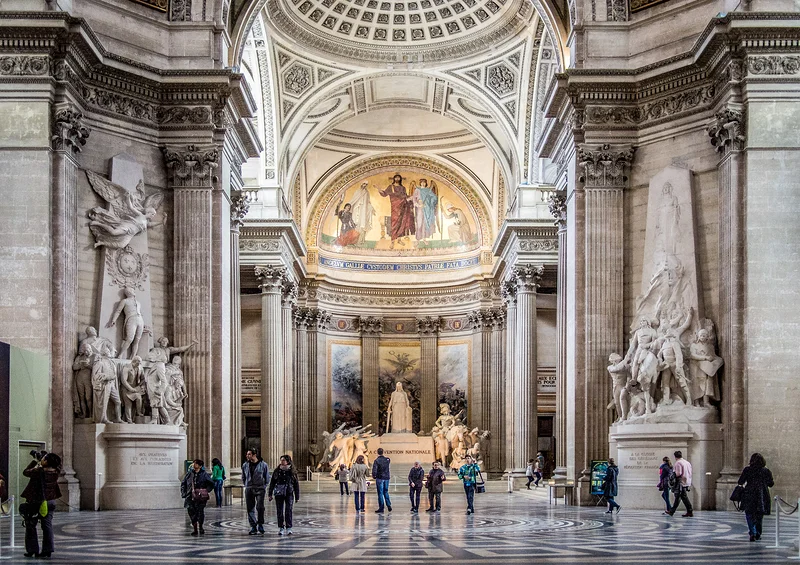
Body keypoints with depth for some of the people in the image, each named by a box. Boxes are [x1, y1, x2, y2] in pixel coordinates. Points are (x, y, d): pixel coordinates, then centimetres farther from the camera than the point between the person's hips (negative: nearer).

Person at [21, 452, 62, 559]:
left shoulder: (38, 471, -21)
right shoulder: (56, 472, -7)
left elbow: (25, 472, -4)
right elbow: (58, 464, 16)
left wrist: (34, 462, 5)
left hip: (35, 502, -4)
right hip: (50, 501, 4)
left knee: (31, 526, 11)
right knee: (47, 526, 7)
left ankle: (32, 550, 13)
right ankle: (47, 551, 4)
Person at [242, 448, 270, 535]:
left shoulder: (263, 465, -2)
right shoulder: (245, 465, 8)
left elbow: (267, 478, 7)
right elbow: (243, 478, 20)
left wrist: (263, 486, 3)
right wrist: (246, 485, 11)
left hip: (260, 489, -3)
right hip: (249, 489, 3)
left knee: (260, 507, -15)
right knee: (250, 509, 2)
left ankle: (260, 524, 2)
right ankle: (253, 527, 8)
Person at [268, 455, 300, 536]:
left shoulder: (292, 472, 3)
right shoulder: (277, 471, 6)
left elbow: (296, 484, 7)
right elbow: (272, 483, 9)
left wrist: (297, 497, 6)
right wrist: (270, 494, 5)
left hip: (289, 493, -1)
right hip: (279, 493, 1)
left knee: (288, 510, -11)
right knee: (280, 511, 1)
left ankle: (288, 528, -8)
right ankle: (281, 528, 9)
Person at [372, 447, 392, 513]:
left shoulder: (376, 461, -13)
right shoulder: (387, 460, 1)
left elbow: (374, 470, -17)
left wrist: (374, 476, -2)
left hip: (380, 478, -4)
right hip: (386, 478, 4)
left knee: (380, 493, 0)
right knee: (386, 492, 17)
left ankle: (381, 508, 1)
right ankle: (389, 505, 9)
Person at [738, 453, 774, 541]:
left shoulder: (747, 470, -3)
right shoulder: (766, 471, 1)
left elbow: (740, 482, -4)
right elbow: (771, 484, 4)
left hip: (750, 495, -2)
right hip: (762, 496, 2)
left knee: (749, 514, 1)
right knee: (759, 515, 16)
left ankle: (752, 533, -17)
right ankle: (758, 534, 22)